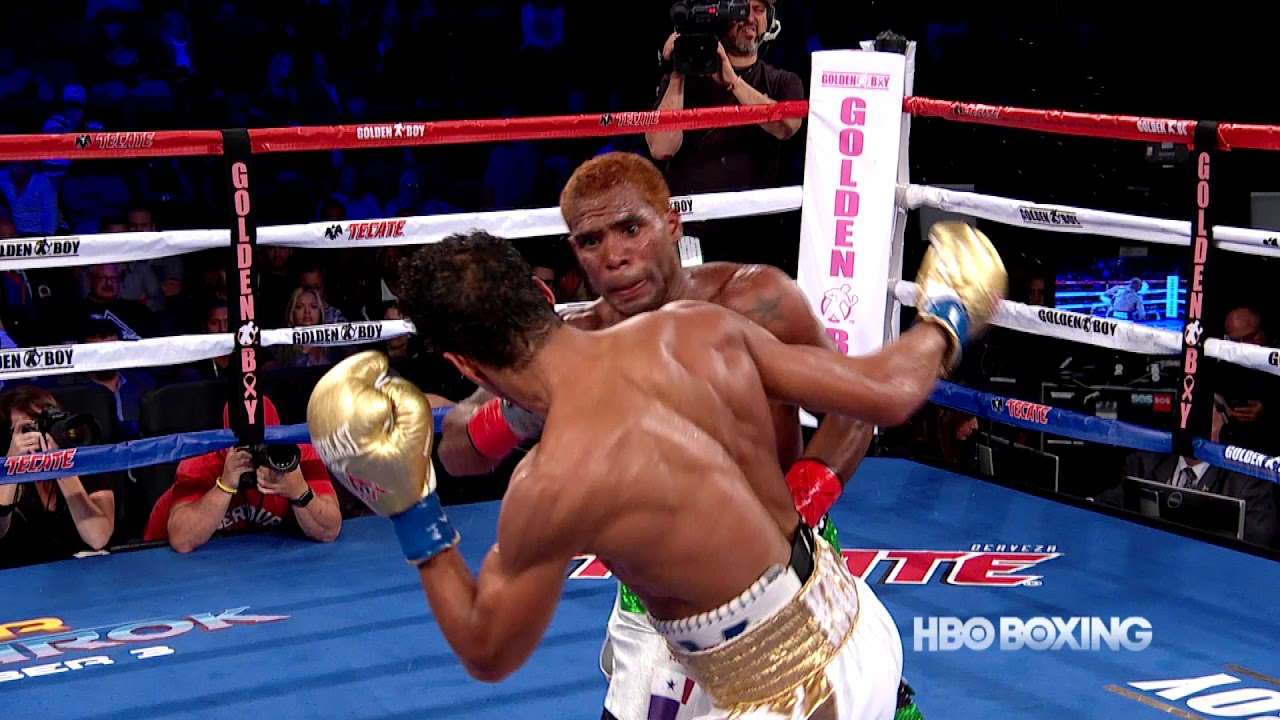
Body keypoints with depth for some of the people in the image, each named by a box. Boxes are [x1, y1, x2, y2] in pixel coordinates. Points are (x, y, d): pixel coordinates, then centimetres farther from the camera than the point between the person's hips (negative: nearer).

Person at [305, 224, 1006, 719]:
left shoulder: (551, 486, -23)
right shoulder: (696, 329, -9)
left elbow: (488, 655, -7)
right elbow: (886, 394, 1)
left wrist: (414, 521, 0)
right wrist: (941, 324, 22)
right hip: (859, 625, 7)